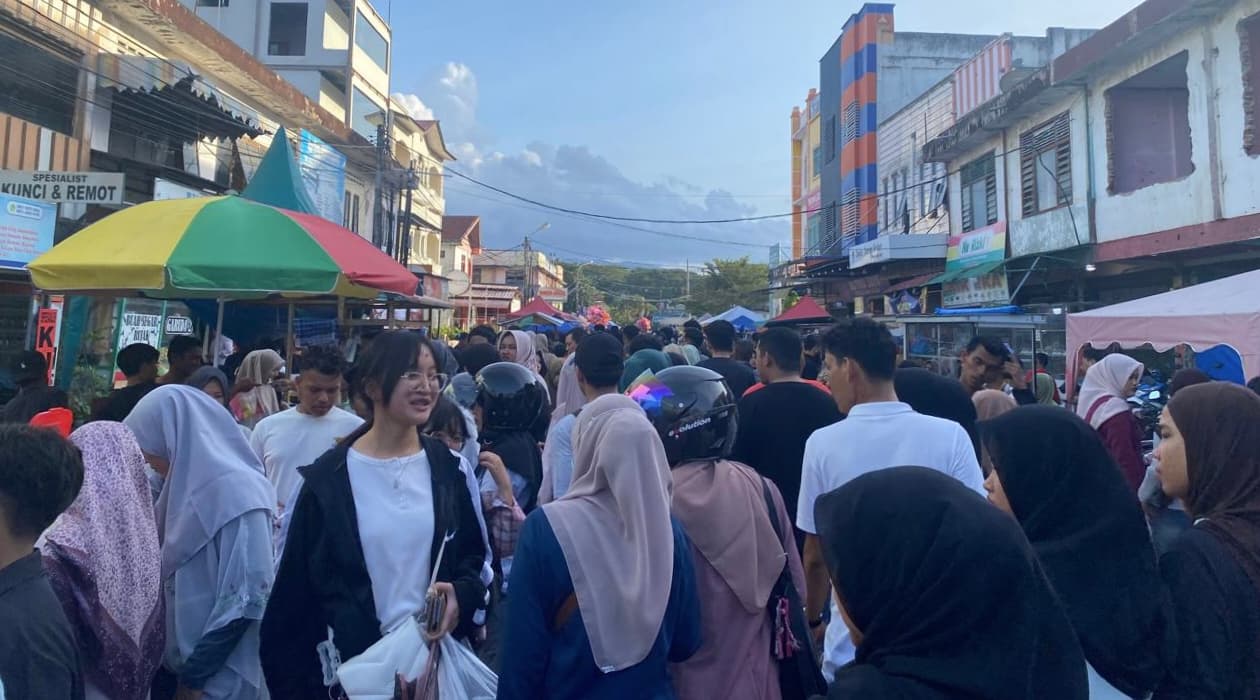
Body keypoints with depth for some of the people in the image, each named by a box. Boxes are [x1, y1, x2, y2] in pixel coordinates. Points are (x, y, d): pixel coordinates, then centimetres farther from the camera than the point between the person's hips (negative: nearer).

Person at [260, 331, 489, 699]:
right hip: (355, 663, -2)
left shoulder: (451, 469, -3)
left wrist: (461, 594, -15)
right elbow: (294, 587, -2)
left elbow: (478, 557, 5)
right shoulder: (327, 479, -9)